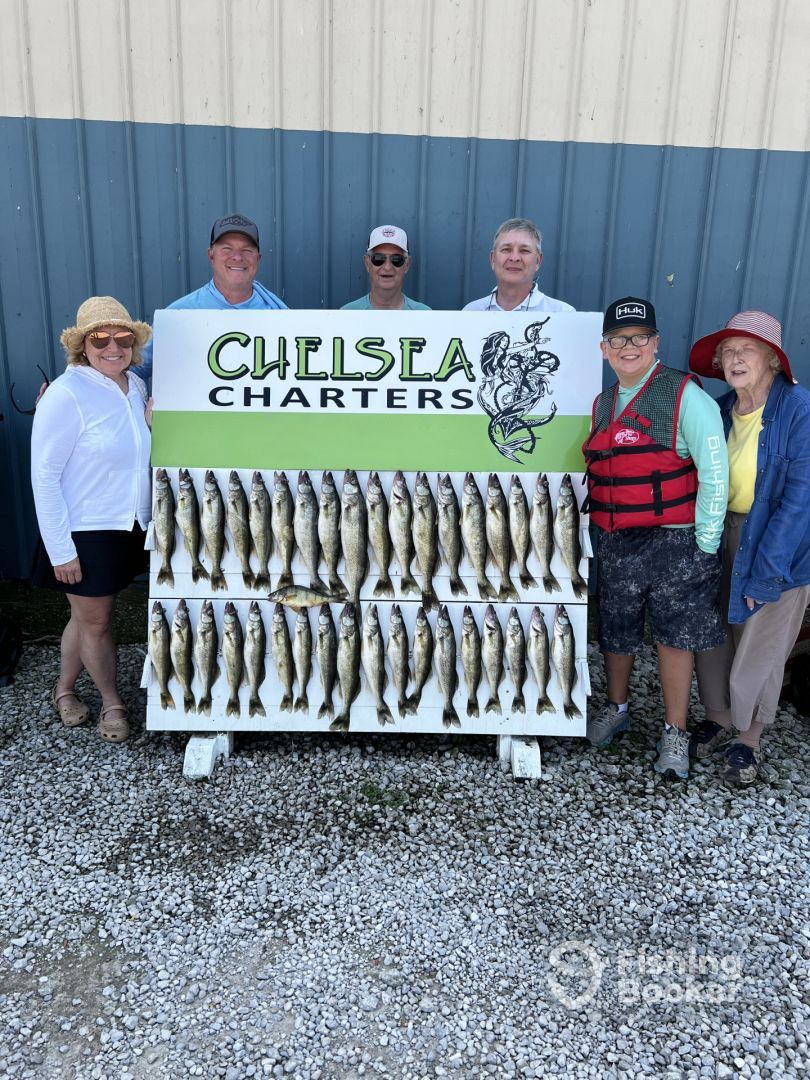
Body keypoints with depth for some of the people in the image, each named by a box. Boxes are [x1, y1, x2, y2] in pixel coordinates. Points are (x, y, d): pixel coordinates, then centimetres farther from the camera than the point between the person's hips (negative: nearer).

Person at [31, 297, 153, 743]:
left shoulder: (135, 385, 3)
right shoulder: (66, 394, -19)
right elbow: (44, 476, -17)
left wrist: (156, 425, -1)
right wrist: (60, 550, -17)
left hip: (128, 528, 6)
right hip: (84, 532, -6)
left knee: (88, 616, 21)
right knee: (95, 621, 11)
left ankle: (64, 689, 42)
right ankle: (111, 701, 32)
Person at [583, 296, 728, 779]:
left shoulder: (684, 395, -9)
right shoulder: (603, 404, 11)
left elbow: (715, 473, -11)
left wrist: (705, 545, -11)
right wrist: (600, 533, 11)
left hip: (673, 541, -5)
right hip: (616, 543, 5)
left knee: (675, 636, 5)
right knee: (616, 632, 16)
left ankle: (676, 733, 22)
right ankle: (617, 709, 40)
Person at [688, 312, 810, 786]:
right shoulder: (720, 410, 0)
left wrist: (765, 571, -21)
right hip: (723, 535, 5)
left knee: (759, 648, 7)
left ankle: (748, 741, 29)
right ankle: (719, 720, 36)